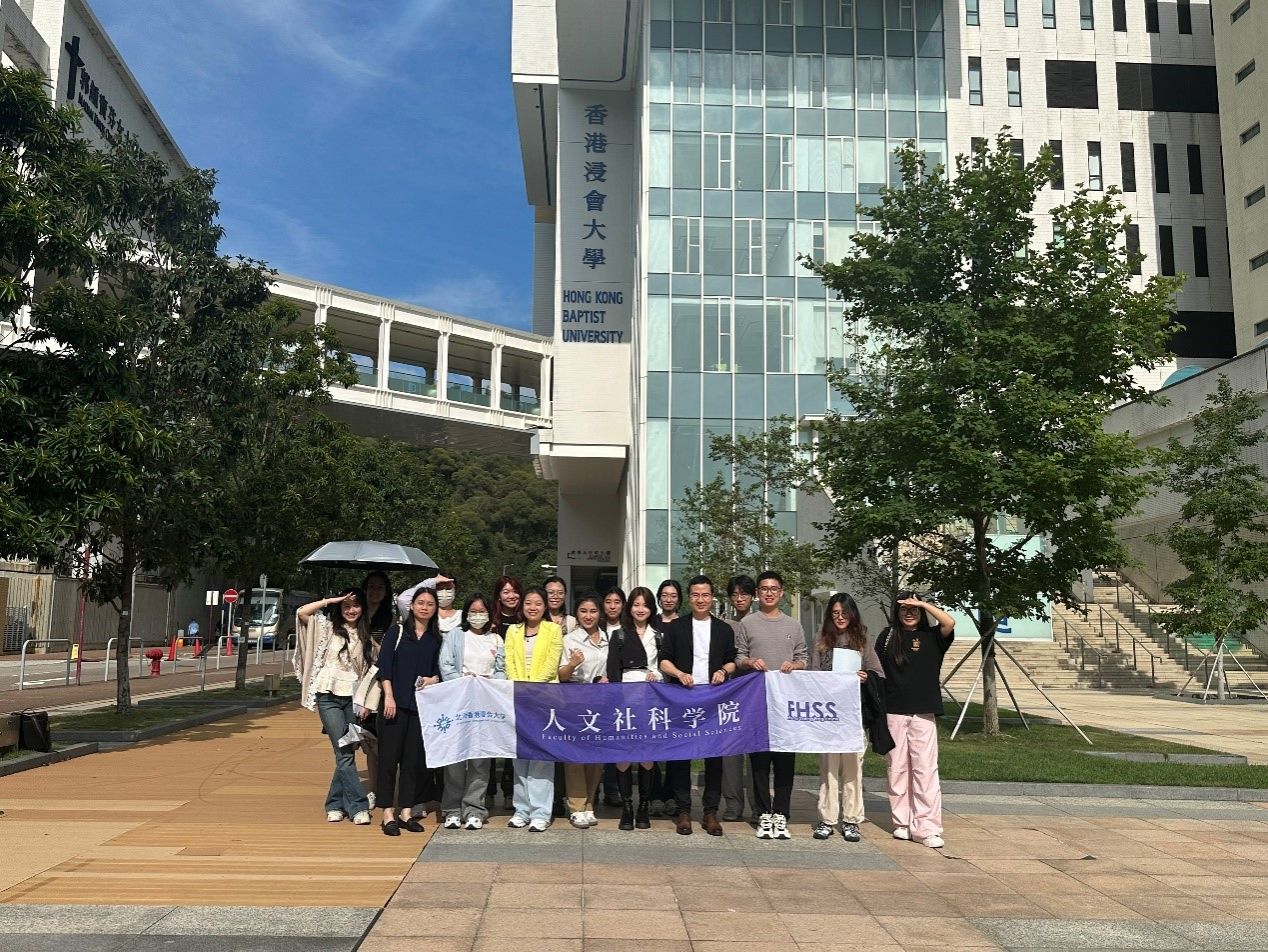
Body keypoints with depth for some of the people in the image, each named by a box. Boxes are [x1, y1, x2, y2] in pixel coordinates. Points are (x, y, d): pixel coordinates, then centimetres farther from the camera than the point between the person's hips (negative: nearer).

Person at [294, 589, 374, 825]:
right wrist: (332, 600, -7)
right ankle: (359, 806, -7)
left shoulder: (365, 636, 13)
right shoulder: (328, 627, 5)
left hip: (353, 697, 3)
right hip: (329, 695, -3)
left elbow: (367, 670, 13)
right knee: (345, 753, -10)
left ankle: (335, 804, 20)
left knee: (346, 753, 5)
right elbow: (302, 612, -10)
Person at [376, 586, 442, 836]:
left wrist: (433, 679, -3)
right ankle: (388, 813, 5)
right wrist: (389, 697, -11)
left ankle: (406, 811, 14)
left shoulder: (436, 639, 13)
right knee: (389, 757, -1)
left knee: (414, 759, 5)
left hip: (422, 705, 3)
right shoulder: (396, 632, 3)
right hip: (396, 703, -3)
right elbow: (384, 666, -2)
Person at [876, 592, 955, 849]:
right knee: (897, 768, 6)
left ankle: (927, 827, -3)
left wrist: (923, 603, -10)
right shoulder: (888, 636, 9)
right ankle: (902, 823, 16)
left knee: (926, 769, -6)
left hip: (923, 712, -2)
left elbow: (949, 623, -14)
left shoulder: (931, 636, 4)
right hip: (893, 712, 2)